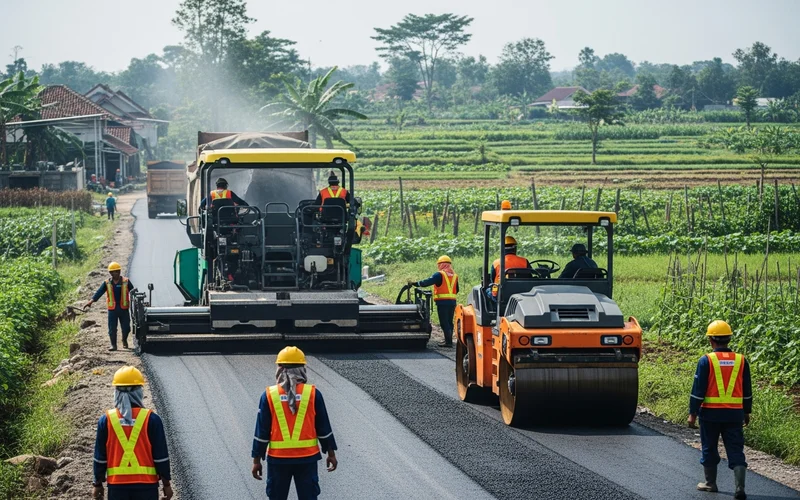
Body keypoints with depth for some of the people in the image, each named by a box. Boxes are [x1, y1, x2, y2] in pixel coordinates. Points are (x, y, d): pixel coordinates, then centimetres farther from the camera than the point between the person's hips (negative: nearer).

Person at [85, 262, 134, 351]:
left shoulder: (126, 281, 1)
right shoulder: (107, 283, 2)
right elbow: (99, 292, -5)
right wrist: (91, 301, -18)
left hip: (124, 308, 0)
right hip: (112, 309, 0)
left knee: (126, 327, 5)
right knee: (112, 328, -1)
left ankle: (124, 340, 33)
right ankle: (113, 344, 10)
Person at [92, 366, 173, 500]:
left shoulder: (106, 421, -1)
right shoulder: (151, 420, -6)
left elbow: (100, 457, 4)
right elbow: (161, 455, -2)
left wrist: (98, 484, 14)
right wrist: (166, 484, 7)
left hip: (117, 485, 1)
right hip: (146, 484, -1)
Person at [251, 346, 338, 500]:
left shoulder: (269, 395, -5)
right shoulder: (313, 394, -5)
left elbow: (262, 431, -2)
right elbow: (323, 428, 2)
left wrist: (257, 460, 5)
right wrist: (331, 453, 13)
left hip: (278, 458, 0)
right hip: (307, 458, 0)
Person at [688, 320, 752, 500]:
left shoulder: (706, 361, -9)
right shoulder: (741, 361, 2)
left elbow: (698, 390, -8)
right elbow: (747, 391, 9)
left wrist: (693, 413, -1)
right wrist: (747, 412, 20)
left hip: (711, 413, -2)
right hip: (735, 413, 2)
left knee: (709, 449, 14)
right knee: (736, 451, 3)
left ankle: (710, 483, 24)